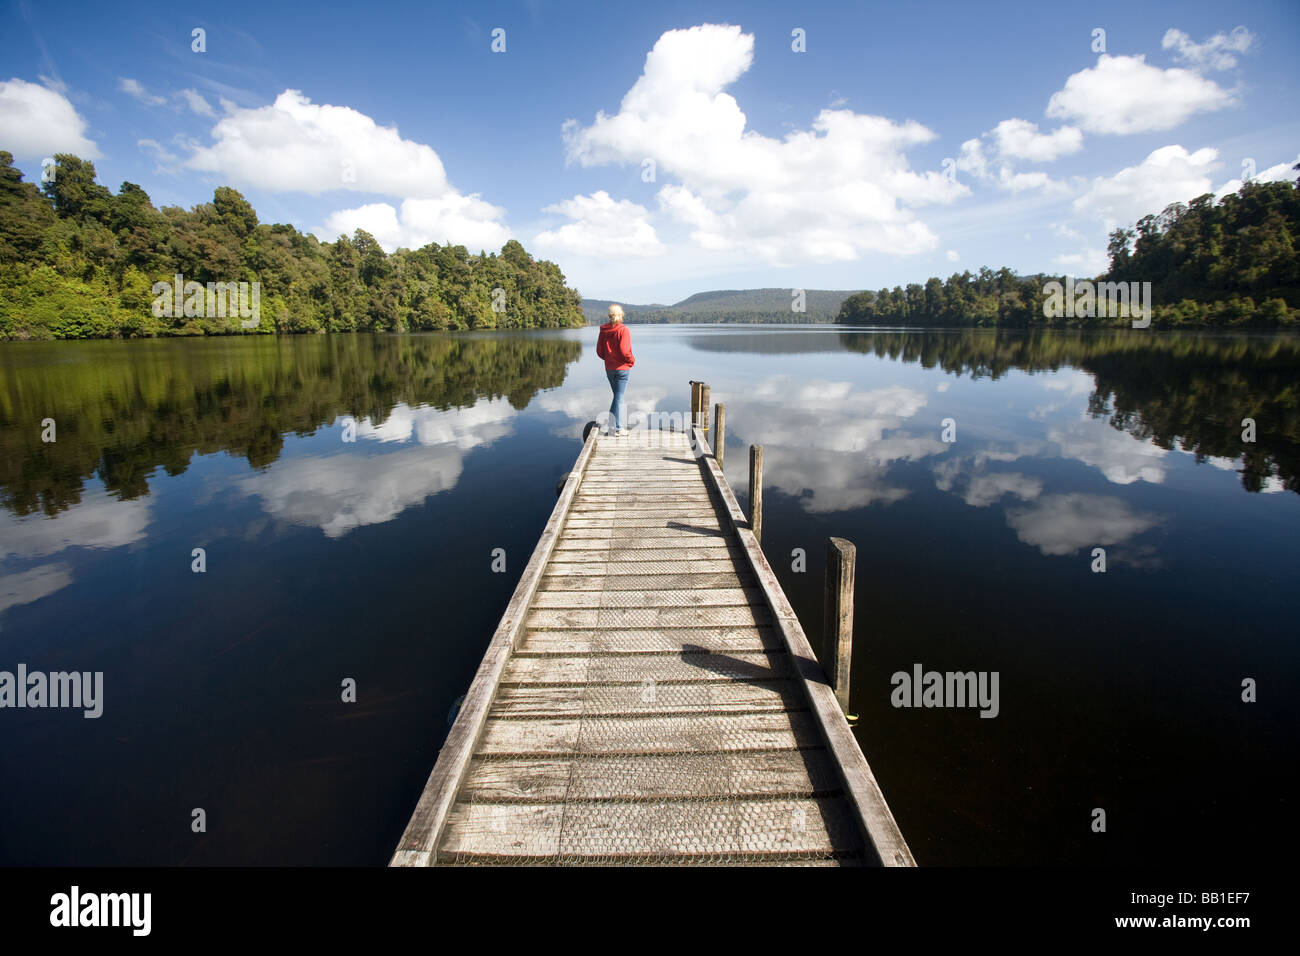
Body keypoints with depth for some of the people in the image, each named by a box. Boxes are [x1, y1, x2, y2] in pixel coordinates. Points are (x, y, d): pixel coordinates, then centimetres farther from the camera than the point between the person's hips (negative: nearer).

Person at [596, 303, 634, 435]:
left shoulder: (603, 330, 1)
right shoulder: (623, 330, -13)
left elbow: (599, 351, 3)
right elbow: (624, 351, -20)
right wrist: (632, 361, -3)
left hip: (609, 369, 5)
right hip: (622, 368, -5)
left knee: (618, 396, 19)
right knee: (619, 397, 0)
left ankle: (613, 424, 18)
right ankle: (618, 428, -1)